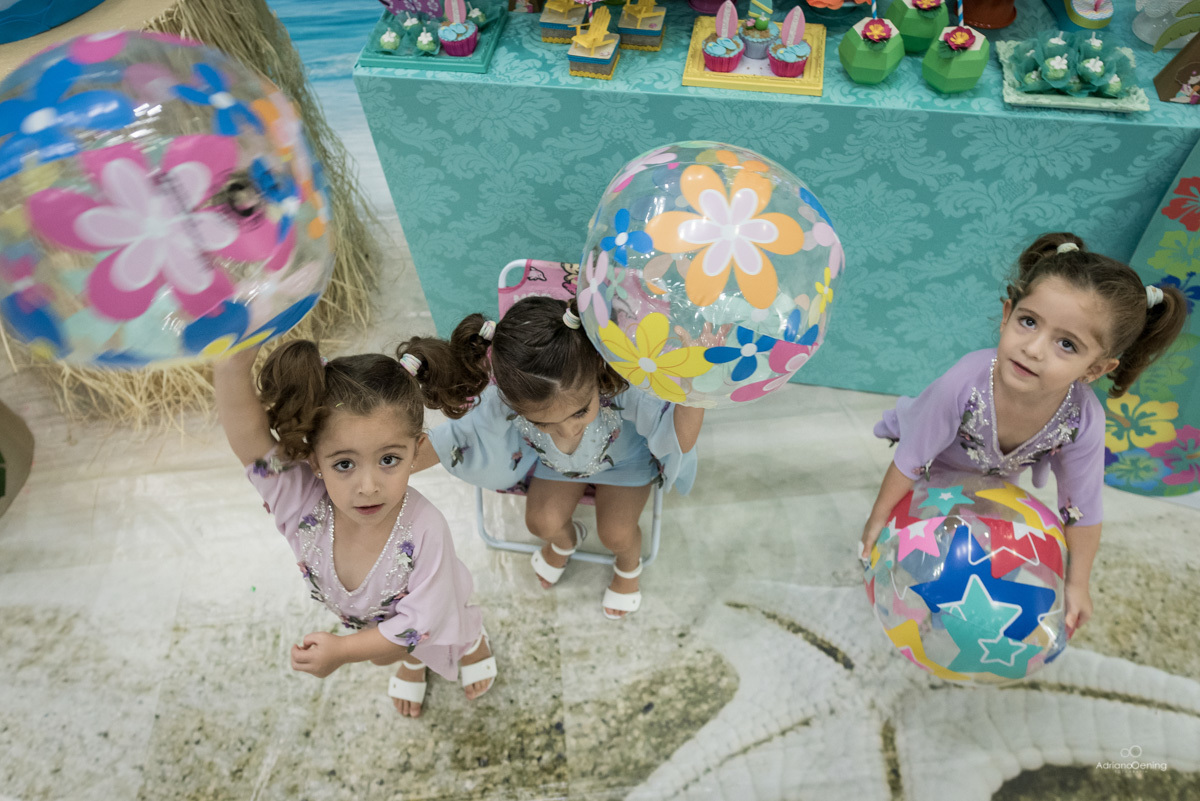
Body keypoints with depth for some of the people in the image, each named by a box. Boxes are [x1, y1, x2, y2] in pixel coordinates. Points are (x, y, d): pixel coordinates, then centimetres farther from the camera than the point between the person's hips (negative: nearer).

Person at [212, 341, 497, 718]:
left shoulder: (423, 529, -47)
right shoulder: (302, 500, -41)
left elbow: (418, 623, -32)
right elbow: (247, 437, -59)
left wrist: (343, 650, -31)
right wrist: (232, 367, -75)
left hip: (433, 618, -3)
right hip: (366, 617, 3)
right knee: (384, 655, 35)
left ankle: (474, 642, 67)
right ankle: (412, 660, 70)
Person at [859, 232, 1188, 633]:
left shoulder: (1084, 421, -37)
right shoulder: (964, 383, -46)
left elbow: (1082, 510, -19)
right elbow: (910, 460, -30)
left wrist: (1077, 585, -11)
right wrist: (879, 518, -19)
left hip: (998, 475, 3)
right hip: (938, 465, -2)